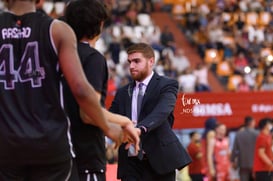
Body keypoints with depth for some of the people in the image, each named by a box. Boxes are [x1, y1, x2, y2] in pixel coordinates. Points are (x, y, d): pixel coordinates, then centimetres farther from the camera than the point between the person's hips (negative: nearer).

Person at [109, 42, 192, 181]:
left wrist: (141, 128, -38)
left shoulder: (167, 85, -1)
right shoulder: (123, 93, 16)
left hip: (159, 160, -4)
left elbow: (161, 112, -19)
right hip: (131, 163, 4)